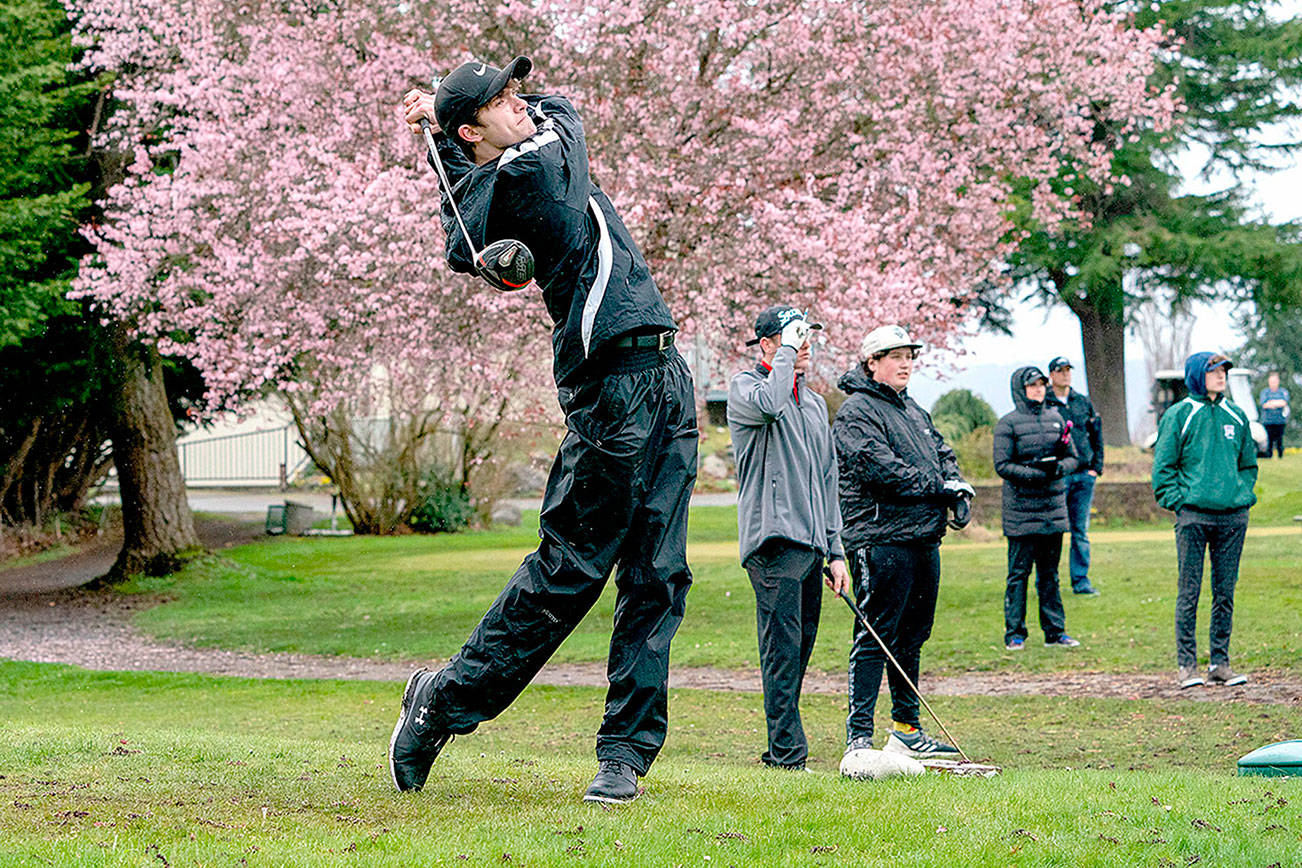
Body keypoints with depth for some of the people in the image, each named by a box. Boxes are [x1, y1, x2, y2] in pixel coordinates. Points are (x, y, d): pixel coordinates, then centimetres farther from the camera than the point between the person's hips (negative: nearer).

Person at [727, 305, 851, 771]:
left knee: (800, 649, 8)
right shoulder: (744, 386, -1)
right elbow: (768, 404, -28)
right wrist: (787, 353, -14)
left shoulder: (814, 402, 22)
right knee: (783, 649, -11)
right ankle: (788, 751, -13)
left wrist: (835, 551, 18)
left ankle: (781, 748, 13)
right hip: (773, 541, -8)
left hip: (811, 543, 8)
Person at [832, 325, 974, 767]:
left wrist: (959, 490, 2)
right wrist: (937, 487, -13)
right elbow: (881, 468, -18)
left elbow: (943, 456, 23)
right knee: (876, 637, -12)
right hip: (880, 538, -9)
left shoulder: (915, 411, 23)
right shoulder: (856, 412, -7)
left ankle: (906, 729, 27)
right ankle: (858, 737, -14)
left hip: (924, 539, 9)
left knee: (912, 635, 16)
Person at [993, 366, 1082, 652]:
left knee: (1050, 573, 11)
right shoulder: (1008, 424, -4)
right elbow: (1002, 465, -10)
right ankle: (1014, 634, 3)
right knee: (1019, 573, -2)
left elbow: (1073, 458, 14)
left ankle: (1055, 631, 15)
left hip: (1054, 509, 5)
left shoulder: (1055, 418, 12)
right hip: (1021, 511, -5)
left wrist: (1059, 467, -9)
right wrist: (1036, 473, -19)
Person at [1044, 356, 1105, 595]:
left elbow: (1096, 436, 16)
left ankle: (1081, 581, 13)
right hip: (1055, 476, -4)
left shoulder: (1083, 403, 13)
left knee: (1081, 531, 7)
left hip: (1084, 475, 4)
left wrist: (1096, 467, 7)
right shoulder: (1042, 405, -1)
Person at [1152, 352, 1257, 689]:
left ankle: (1220, 662, 13)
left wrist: (1244, 494, 9)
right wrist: (1178, 501, -8)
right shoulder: (1178, 416, 0)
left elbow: (1248, 463, 22)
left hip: (1233, 517, 4)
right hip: (1194, 516, -4)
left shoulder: (1236, 415, 13)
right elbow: (1163, 468, 1)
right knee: (1189, 593, -3)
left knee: (1225, 593, 6)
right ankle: (1186, 664, 2)